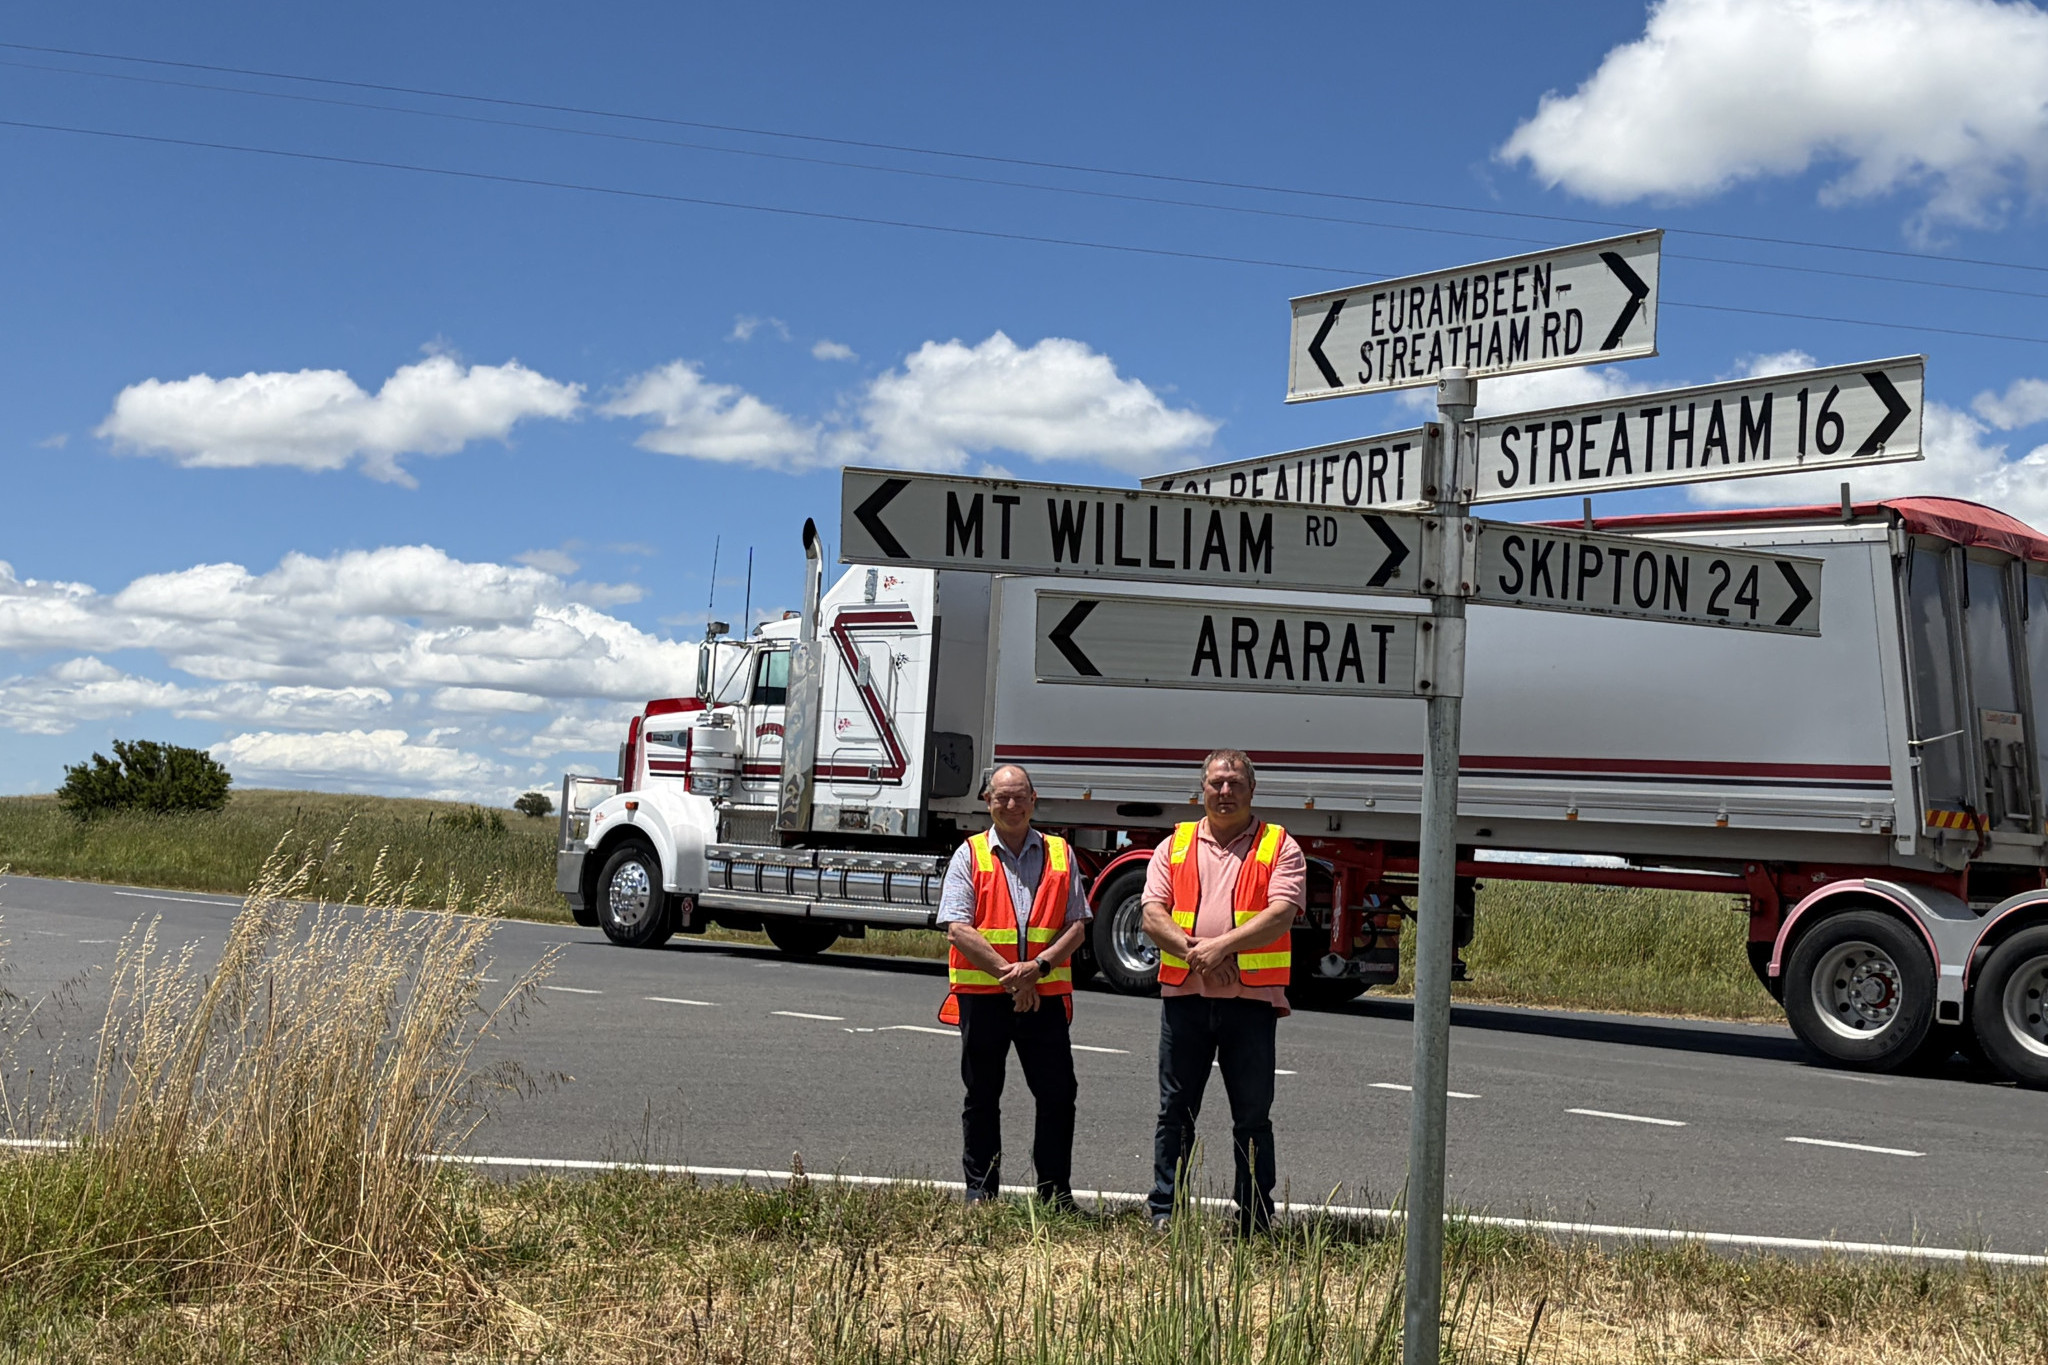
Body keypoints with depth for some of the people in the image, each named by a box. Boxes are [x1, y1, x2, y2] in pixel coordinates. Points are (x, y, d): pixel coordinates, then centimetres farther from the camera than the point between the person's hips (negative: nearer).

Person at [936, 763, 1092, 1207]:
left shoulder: (1060, 854, 9)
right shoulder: (970, 855, 3)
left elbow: (1077, 924, 4)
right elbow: (958, 928, -7)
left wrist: (1039, 965, -13)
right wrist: (1007, 973, -15)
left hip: (1046, 994, 2)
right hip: (982, 994, -1)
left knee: (1058, 1094, 3)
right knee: (982, 1097, 7)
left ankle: (1056, 1192, 13)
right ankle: (980, 1190, 17)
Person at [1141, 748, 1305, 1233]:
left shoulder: (1280, 847, 4)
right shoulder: (1175, 846, 11)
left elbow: (1281, 915, -10)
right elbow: (1153, 915, 1)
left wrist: (1222, 944, -20)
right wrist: (1195, 952, -16)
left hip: (1252, 998, -2)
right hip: (1184, 996, 2)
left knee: (1253, 1117, 5)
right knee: (1175, 1111, 7)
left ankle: (1255, 1222, 14)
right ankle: (1164, 1212, 15)